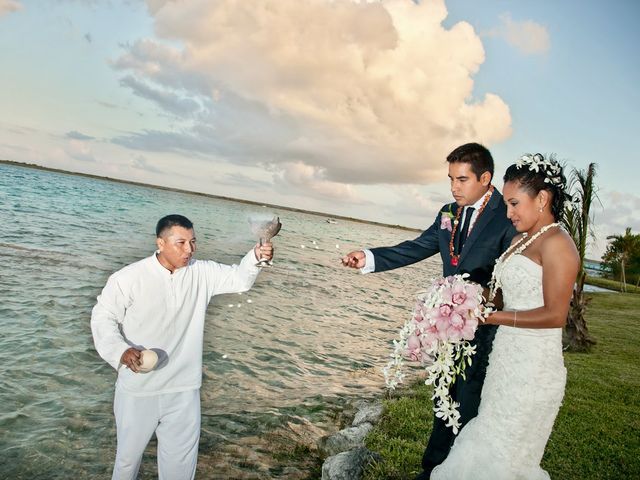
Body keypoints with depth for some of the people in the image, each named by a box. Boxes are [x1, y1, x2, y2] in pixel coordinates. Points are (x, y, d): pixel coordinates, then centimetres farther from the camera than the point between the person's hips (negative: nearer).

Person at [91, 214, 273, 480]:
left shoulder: (202, 273, -4)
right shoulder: (129, 278, -14)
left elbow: (239, 279, -4)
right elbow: (103, 317, -9)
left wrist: (256, 257, -25)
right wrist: (121, 350, -27)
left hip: (184, 390, 2)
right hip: (138, 390, -2)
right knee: (129, 453, 21)